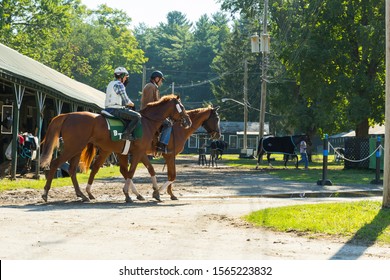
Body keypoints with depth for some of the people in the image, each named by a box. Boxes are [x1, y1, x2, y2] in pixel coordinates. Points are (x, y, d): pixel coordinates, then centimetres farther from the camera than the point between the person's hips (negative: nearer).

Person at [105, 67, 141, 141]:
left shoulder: (111, 84, 21)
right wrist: (132, 104, 8)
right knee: (137, 116, -15)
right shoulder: (119, 84, -10)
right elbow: (126, 101, -12)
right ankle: (126, 134, -23)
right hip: (116, 109, -10)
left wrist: (128, 104, 19)